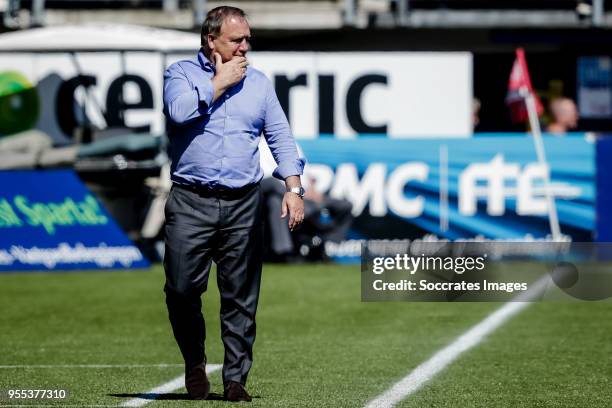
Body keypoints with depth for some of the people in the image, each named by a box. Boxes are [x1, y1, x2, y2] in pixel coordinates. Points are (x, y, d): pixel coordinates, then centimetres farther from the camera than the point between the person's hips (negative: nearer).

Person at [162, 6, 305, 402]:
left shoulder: (259, 83, 15)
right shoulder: (181, 73, 6)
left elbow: (281, 138, 11)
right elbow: (180, 111, -16)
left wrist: (294, 188, -2)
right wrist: (220, 82, -6)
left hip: (243, 206, 2)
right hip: (191, 202, -2)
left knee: (241, 298, 1)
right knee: (182, 290, -5)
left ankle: (236, 379, 8)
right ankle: (195, 362, 19)